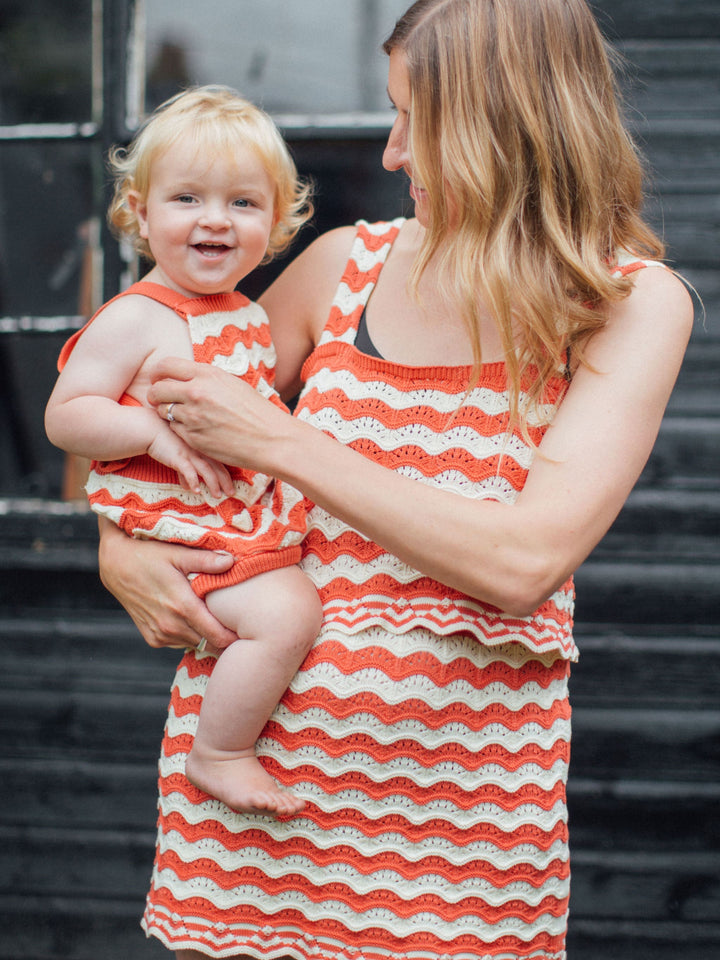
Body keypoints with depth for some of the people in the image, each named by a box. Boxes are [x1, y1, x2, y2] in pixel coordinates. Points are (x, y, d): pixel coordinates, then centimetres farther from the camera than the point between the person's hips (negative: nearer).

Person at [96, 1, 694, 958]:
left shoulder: (633, 305, -6)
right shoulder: (349, 263, 4)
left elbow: (525, 562, -19)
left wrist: (276, 441, -15)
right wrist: (120, 550, -4)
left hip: (468, 787, -2)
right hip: (257, 736, 3)